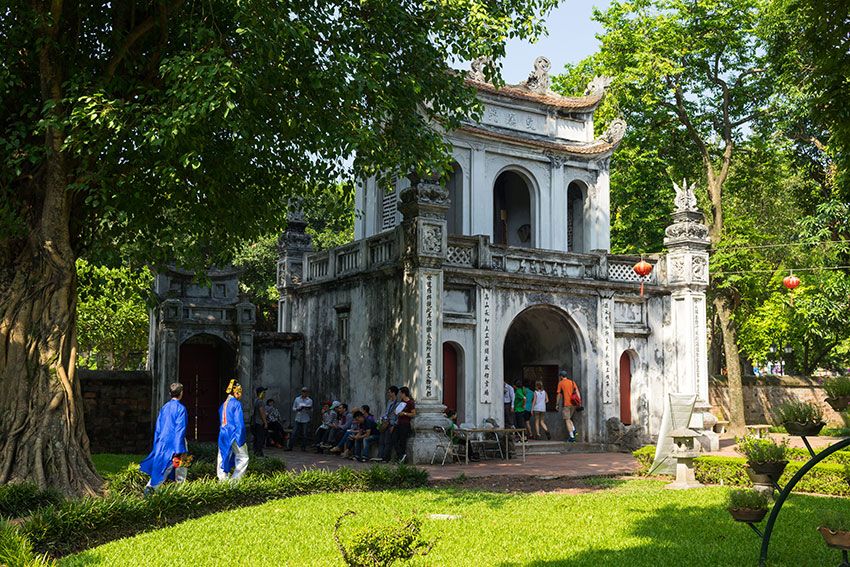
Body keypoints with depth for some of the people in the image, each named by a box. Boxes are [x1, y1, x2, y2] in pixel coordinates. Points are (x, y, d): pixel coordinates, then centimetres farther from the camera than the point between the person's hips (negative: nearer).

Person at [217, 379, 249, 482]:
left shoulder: (223, 405, 12)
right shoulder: (236, 404, -10)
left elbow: (221, 422, 17)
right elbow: (239, 423, -14)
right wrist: (242, 439, -12)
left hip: (223, 435, 7)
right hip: (233, 435, -7)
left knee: (223, 458, 8)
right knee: (243, 458, 2)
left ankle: (222, 479, 8)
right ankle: (234, 479, -4)